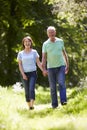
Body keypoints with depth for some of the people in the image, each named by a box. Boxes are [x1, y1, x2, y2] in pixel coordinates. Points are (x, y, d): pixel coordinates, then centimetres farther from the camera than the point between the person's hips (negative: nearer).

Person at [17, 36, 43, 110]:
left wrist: (43, 70, -8)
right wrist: (23, 74, -8)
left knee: (32, 88, -17)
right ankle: (29, 105, 8)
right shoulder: (20, 53, 5)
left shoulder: (34, 52, 5)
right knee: (27, 91, 2)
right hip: (25, 74, 1)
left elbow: (38, 62, 3)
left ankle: (32, 104, -24)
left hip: (33, 73, -1)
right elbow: (20, 65, 2)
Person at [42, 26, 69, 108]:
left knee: (61, 83, -17)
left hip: (61, 66, 0)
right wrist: (44, 69, -9)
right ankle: (54, 104, 9)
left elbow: (64, 53, 11)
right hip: (51, 68, 0)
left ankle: (63, 101, -23)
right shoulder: (45, 44, 1)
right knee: (53, 87, 3)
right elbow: (44, 57, -1)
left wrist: (67, 65, 8)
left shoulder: (60, 41, 4)